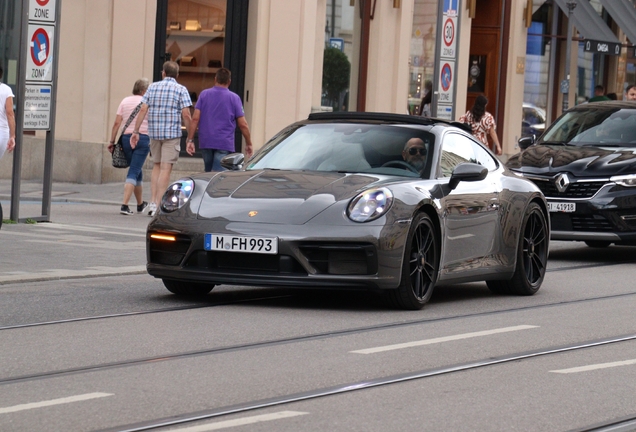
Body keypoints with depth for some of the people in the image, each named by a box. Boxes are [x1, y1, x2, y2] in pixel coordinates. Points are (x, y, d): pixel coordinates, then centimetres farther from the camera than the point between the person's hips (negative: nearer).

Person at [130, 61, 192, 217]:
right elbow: (186, 114, -10)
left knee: (156, 166, 16)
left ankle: (152, 203, 10)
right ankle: (159, 205, -7)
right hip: (172, 134, -4)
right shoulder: (181, 90, -2)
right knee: (165, 168, -3)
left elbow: (143, 110, 2)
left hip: (154, 133, 4)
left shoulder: (153, 87, 8)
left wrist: (136, 131, 4)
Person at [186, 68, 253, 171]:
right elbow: (243, 124, -2)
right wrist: (248, 144, 9)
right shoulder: (234, 98, 0)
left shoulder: (204, 94, 5)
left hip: (205, 143, 3)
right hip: (225, 143, -3)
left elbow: (195, 119, -2)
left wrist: (190, 140, 1)